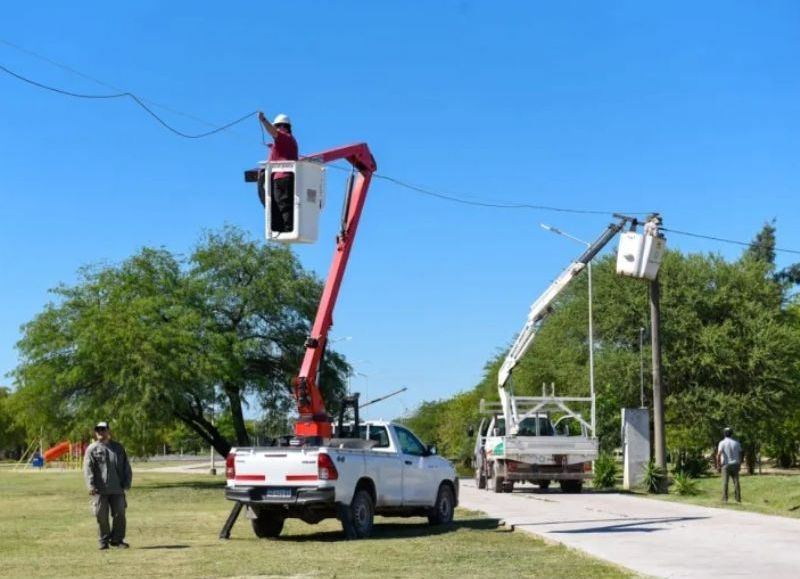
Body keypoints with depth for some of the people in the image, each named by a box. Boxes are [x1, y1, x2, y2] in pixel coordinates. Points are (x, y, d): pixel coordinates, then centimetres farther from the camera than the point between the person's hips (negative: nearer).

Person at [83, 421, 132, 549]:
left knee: (119, 514, 1)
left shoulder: (118, 447, 13)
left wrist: (127, 483, 4)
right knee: (101, 516, 0)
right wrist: (91, 486, -16)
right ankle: (104, 540, 12)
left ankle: (117, 539, 12)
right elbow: (88, 469, -5)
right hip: (100, 490, -2)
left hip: (117, 489, 2)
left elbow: (126, 467, 14)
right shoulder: (92, 449, 4)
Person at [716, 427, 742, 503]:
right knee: (736, 482, 5)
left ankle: (725, 498, -8)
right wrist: (740, 464, 12)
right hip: (735, 464, 3)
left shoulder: (722, 443, -6)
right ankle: (738, 498, 1)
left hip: (726, 464, -3)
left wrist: (718, 462, -1)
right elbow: (740, 454, 5)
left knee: (725, 482, -2)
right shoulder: (736, 442, 6)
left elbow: (719, 454, -15)